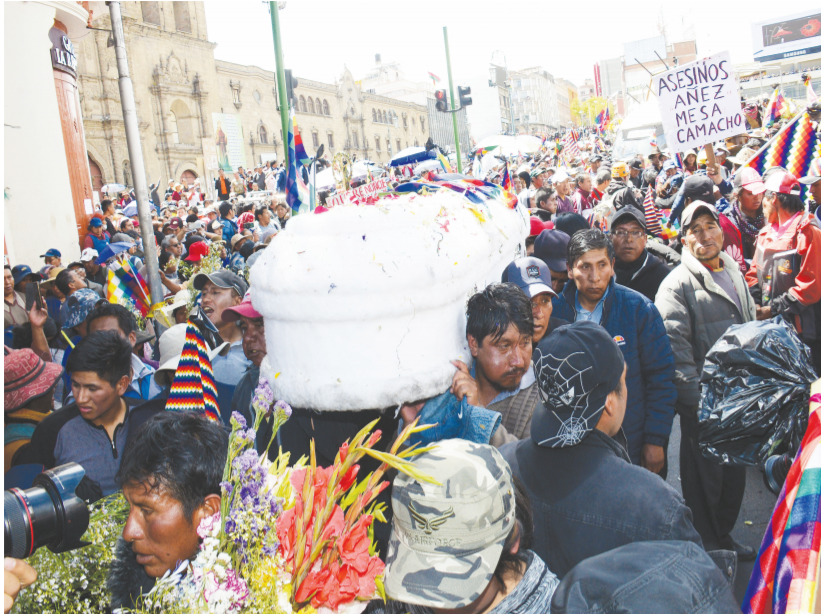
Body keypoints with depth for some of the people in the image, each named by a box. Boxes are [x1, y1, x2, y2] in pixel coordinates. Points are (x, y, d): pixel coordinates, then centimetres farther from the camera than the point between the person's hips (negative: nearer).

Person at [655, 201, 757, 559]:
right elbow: (673, 344, -18)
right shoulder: (678, 283, -13)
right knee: (704, 475, 6)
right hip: (702, 402, -7)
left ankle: (724, 535, 39)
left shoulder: (734, 272, 12)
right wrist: (694, 395, -21)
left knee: (735, 471, 19)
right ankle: (706, 549, 23)